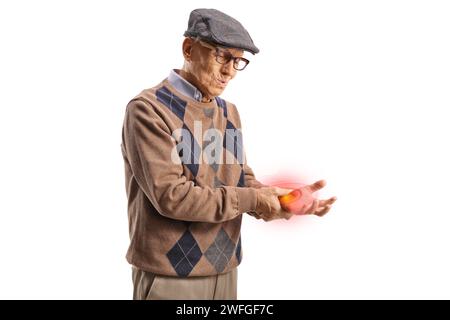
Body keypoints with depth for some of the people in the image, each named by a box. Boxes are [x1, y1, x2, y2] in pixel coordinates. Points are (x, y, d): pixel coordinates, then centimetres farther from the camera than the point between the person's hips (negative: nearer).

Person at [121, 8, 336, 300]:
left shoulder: (229, 113, 9)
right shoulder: (148, 109, -15)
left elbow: (243, 180, 8)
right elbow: (170, 195, -21)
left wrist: (285, 199, -10)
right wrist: (251, 200, -18)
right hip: (170, 275, -7)